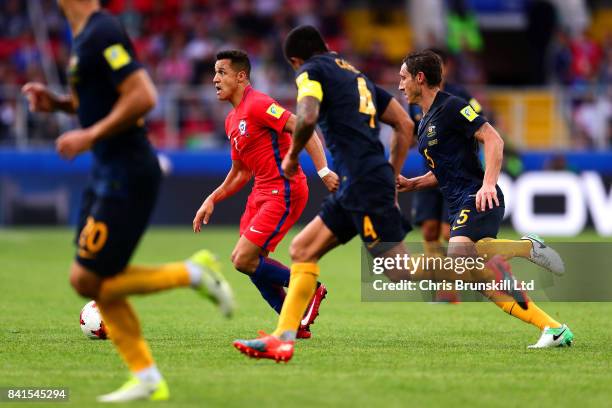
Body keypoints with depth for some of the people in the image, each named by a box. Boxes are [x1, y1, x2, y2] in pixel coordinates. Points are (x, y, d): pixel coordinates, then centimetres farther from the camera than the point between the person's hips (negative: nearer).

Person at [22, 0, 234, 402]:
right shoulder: (85, 34, 12)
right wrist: (58, 102, 9)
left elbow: (143, 97, -25)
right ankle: (148, 380, 12)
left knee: (88, 281, -7)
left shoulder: (102, 33, -19)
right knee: (95, 280, 9)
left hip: (127, 175, -10)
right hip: (107, 171, 10)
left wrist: (90, 136, -20)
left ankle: (194, 272, 2)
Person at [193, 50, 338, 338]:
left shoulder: (257, 104, -13)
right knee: (243, 260, 5)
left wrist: (323, 171, -29)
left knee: (244, 260, -14)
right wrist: (212, 199, 17)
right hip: (262, 193, 10)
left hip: (283, 192, -10)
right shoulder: (232, 120, 16)